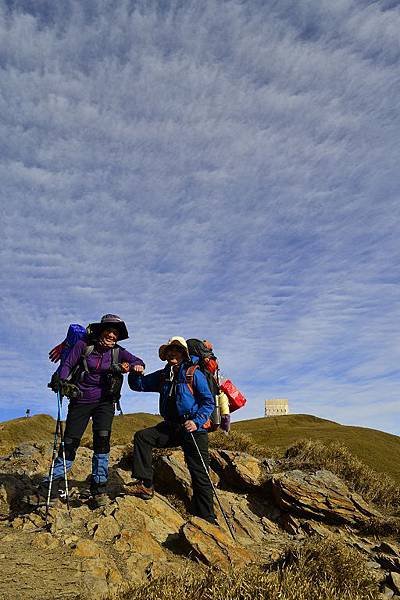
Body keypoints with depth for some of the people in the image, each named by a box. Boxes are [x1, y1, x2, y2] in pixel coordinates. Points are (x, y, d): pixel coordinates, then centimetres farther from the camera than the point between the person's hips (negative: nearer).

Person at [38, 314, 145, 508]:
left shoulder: (118, 352, -1)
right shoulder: (83, 345, -5)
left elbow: (138, 361, -10)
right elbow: (67, 365, -5)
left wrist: (135, 366, -33)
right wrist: (64, 382, -22)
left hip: (104, 401, 1)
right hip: (80, 400, 0)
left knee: (102, 438, -15)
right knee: (70, 441, -2)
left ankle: (99, 486, -4)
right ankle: (53, 481, 16)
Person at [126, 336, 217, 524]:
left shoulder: (194, 374, -8)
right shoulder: (163, 376, 9)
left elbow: (209, 402, -9)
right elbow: (138, 385, 14)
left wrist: (197, 421, -22)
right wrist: (135, 373, -7)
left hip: (193, 430, -5)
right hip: (170, 427, 6)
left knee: (200, 476, -3)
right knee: (141, 437, -9)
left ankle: (207, 519, 10)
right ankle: (145, 485, -5)